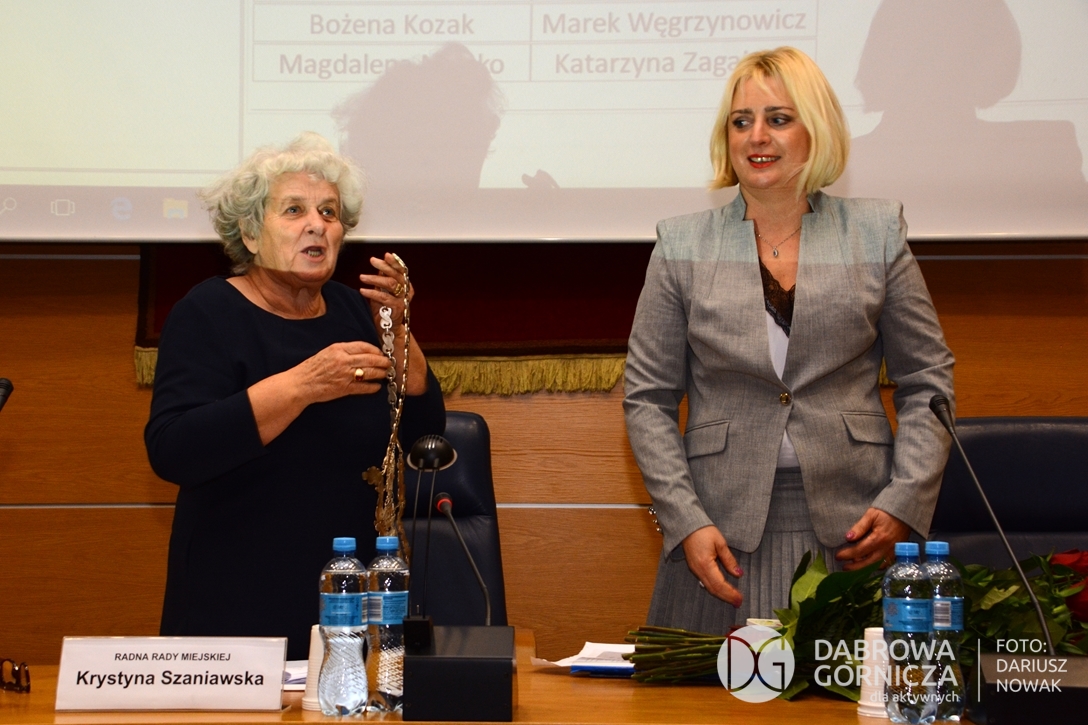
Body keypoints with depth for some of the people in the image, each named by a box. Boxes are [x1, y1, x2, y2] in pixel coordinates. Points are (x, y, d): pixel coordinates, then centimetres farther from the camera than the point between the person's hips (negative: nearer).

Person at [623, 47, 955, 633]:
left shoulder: (877, 234, 7)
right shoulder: (682, 245, 6)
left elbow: (927, 382, 8)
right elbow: (649, 398, 6)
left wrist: (903, 503, -4)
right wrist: (686, 520, -5)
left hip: (853, 528, 0)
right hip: (725, 530, 0)